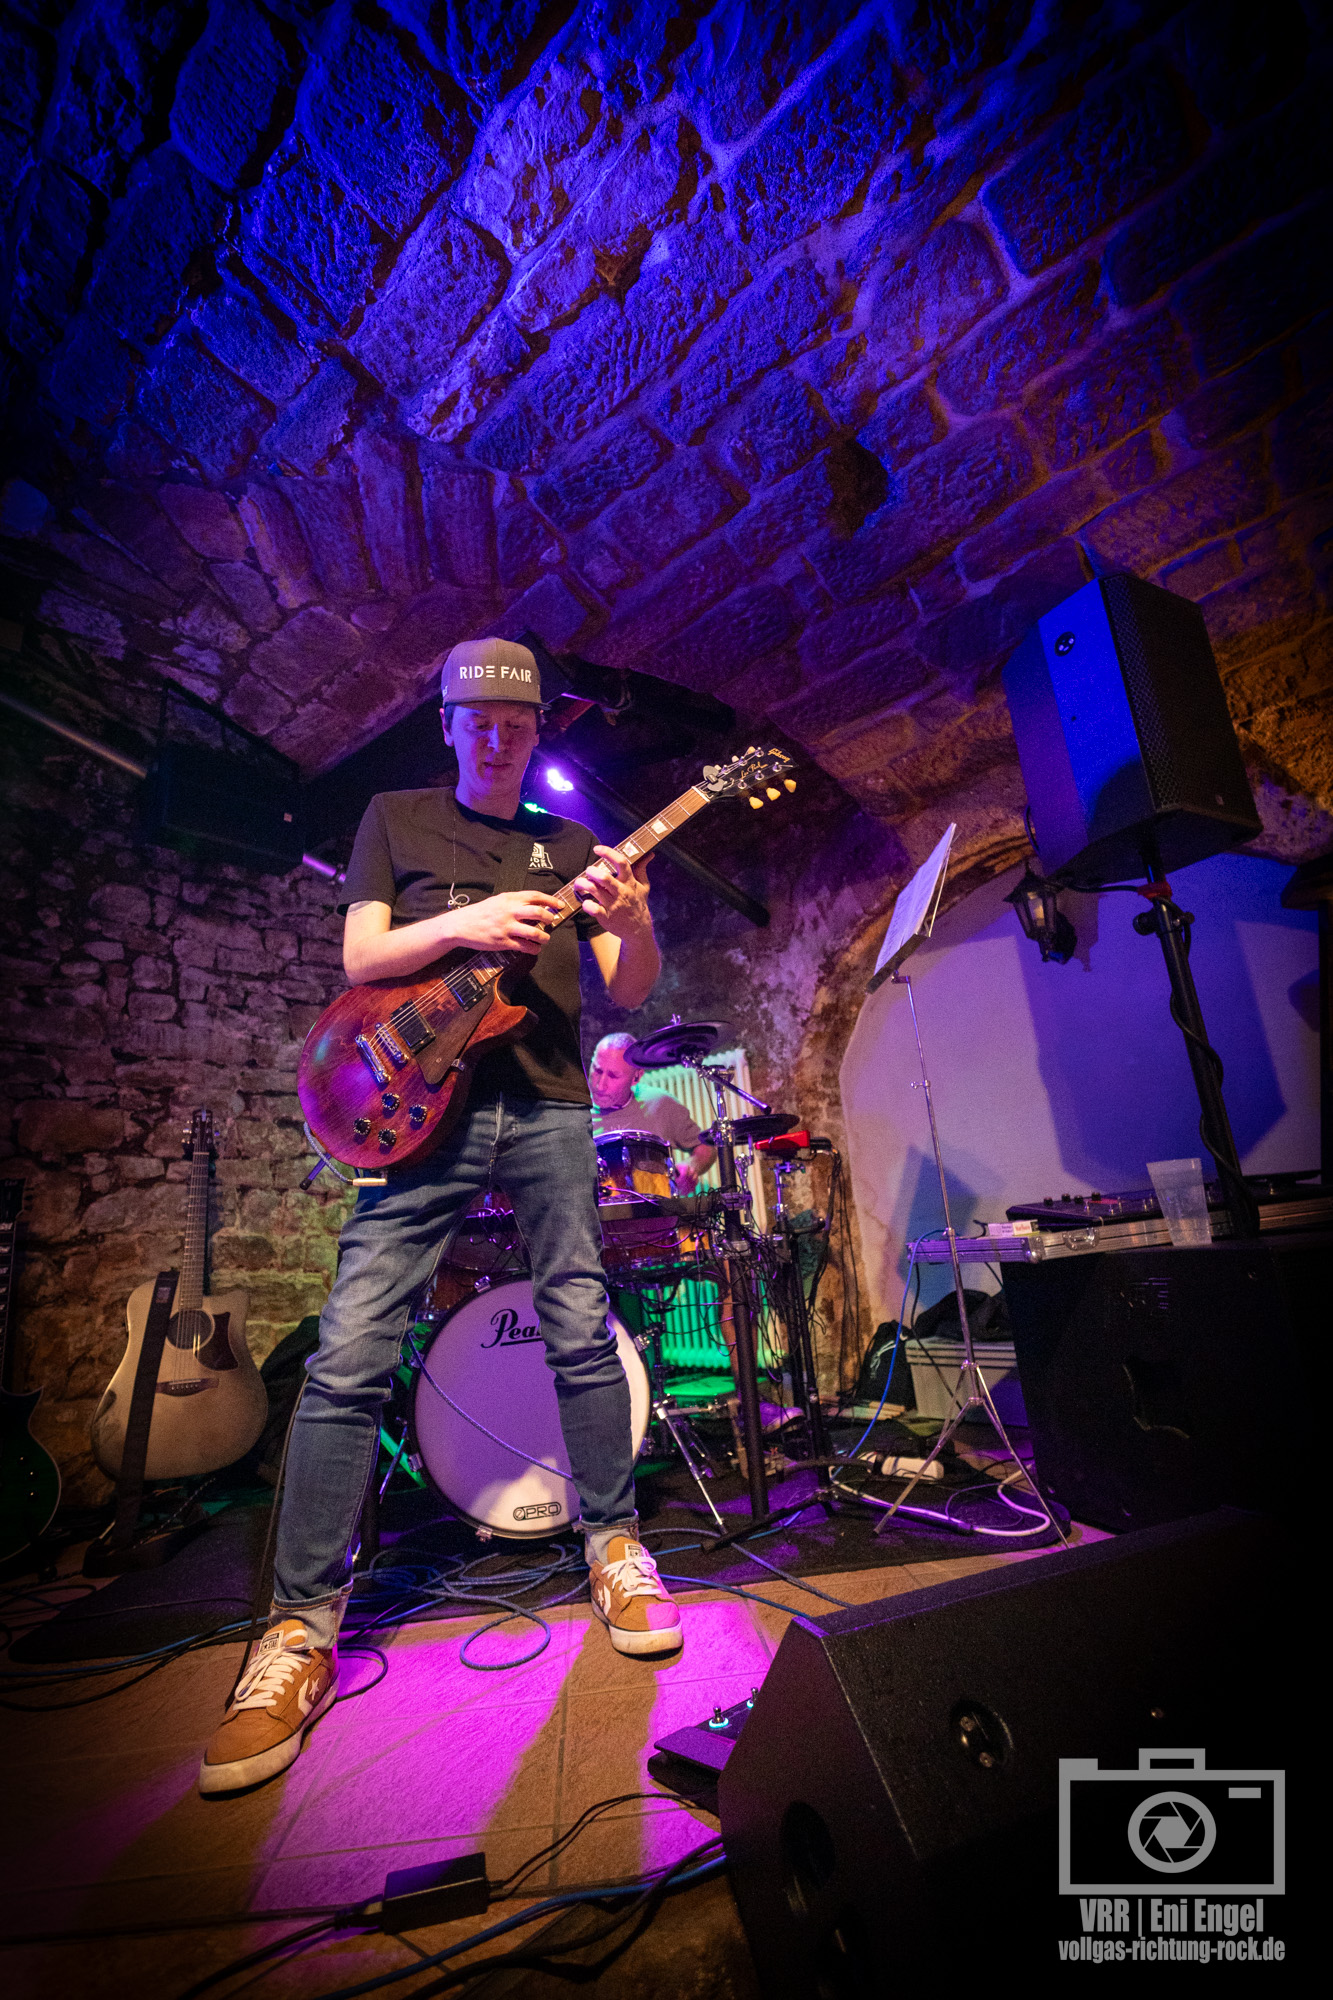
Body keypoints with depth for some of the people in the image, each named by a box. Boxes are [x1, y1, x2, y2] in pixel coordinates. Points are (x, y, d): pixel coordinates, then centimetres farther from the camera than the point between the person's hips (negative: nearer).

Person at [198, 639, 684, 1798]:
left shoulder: (570, 847, 18)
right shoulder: (397, 819, 15)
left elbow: (631, 990, 10)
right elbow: (359, 957, 5)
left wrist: (633, 921, -12)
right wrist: (460, 926, -13)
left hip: (546, 1105, 2)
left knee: (581, 1334, 4)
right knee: (350, 1354, -5)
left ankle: (615, 1550, 22)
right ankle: (302, 1628, 10)